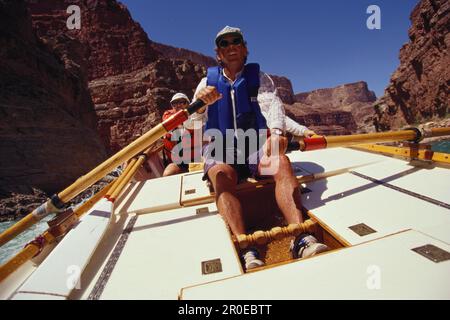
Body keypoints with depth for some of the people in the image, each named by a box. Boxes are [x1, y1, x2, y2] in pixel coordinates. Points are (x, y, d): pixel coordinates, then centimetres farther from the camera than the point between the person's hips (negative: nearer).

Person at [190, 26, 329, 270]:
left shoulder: (259, 78, 10)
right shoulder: (208, 82, 10)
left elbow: (272, 104, -12)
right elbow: (193, 123, -3)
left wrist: (276, 132, -36)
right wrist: (200, 103, -29)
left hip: (255, 147, 1)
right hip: (220, 149, 0)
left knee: (282, 162, -30)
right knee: (222, 174, -33)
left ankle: (301, 239, -39)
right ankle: (246, 249, -44)